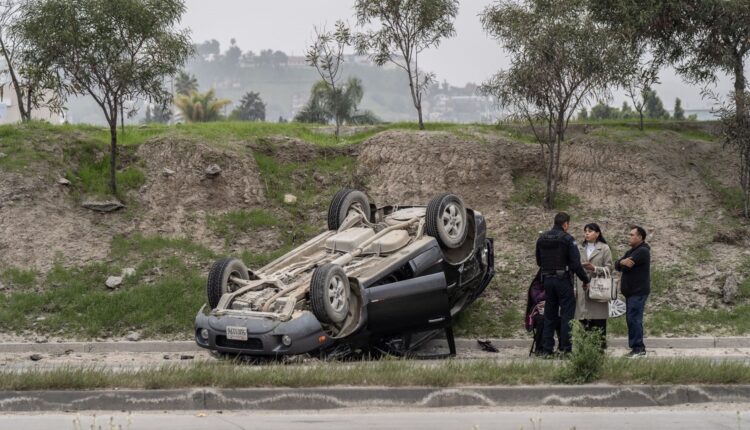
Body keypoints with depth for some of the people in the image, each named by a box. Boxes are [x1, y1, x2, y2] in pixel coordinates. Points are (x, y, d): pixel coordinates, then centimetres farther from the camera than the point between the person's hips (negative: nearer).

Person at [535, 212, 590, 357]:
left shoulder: (542, 239, 8)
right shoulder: (567, 239, -11)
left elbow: (539, 261, 15)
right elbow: (575, 263, -13)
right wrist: (585, 279, -3)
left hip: (547, 280, 6)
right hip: (563, 280, -6)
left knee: (549, 315, 11)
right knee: (567, 313, 1)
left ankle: (546, 349, 11)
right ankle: (566, 347, -2)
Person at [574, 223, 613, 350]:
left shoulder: (604, 248, 4)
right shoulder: (579, 249, 15)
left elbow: (609, 268, 0)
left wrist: (595, 269, -17)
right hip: (582, 289, 3)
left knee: (599, 320, -5)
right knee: (584, 320, 0)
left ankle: (601, 345, -3)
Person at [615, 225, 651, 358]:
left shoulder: (642, 251, -11)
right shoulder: (631, 251, 21)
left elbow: (627, 266, -21)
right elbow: (617, 265, 9)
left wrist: (621, 263, 0)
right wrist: (622, 262, -12)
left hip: (638, 292, -10)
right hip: (631, 292, 10)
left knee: (634, 319, -13)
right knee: (631, 319, 10)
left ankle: (638, 348, -12)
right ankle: (638, 348, 15)